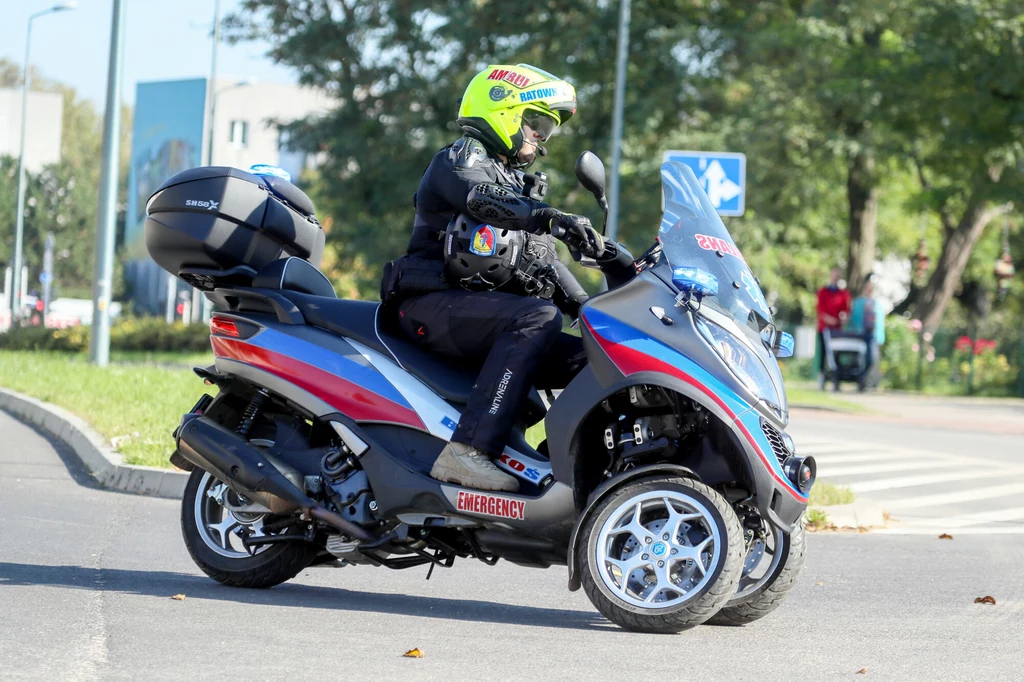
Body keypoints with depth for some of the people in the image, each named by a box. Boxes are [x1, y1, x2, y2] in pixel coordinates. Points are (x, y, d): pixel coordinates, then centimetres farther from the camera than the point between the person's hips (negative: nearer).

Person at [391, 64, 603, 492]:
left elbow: (546, 262, 27)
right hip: (437, 305, -9)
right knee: (538, 317, -33)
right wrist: (552, 217, -39)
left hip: (488, 307, 9)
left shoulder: (519, 183, 29)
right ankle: (468, 450, -44)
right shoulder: (458, 160, 1)